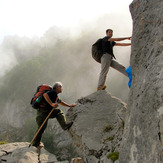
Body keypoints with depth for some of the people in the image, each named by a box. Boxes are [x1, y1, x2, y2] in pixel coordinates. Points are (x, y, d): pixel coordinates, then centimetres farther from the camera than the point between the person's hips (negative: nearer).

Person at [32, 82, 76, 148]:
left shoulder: (55, 95, 24)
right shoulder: (53, 92, -7)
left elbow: (60, 102, 41)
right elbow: (45, 95, -26)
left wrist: (69, 105, 42)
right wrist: (52, 104, -29)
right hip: (43, 111, -10)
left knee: (59, 112, 5)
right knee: (41, 128, -11)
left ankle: (64, 125, -12)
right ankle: (35, 144, -5)